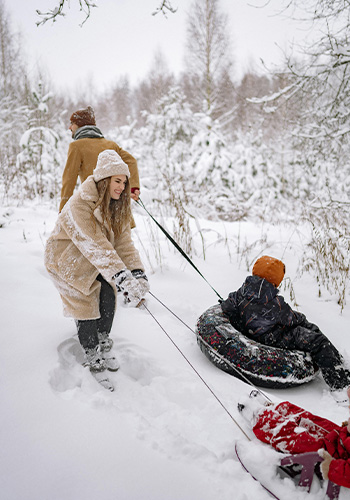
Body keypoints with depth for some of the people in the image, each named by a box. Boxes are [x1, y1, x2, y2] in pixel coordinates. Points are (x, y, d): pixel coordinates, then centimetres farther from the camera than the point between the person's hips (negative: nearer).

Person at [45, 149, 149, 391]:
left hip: (95, 263, 6)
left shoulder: (116, 205, -6)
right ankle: (93, 358, 10)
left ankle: (104, 344, 15)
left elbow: (123, 240, -13)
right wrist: (121, 276, -49)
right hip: (68, 260, -6)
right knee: (87, 306, -9)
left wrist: (137, 271, -27)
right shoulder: (80, 205, -31)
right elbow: (96, 245, -41)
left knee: (108, 296, -8)